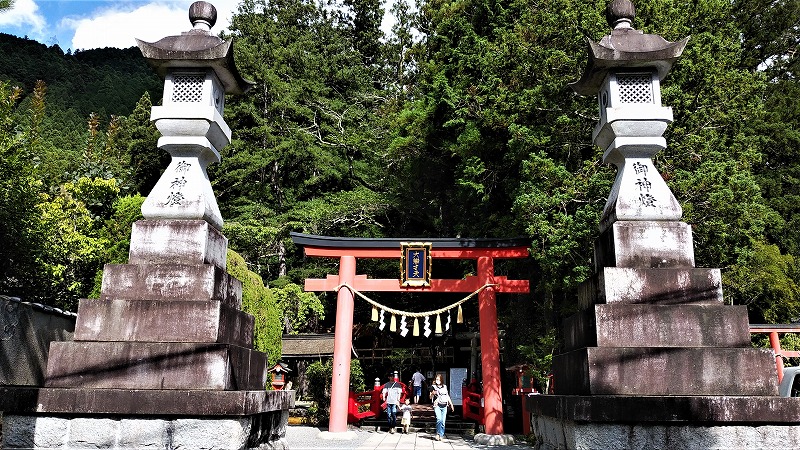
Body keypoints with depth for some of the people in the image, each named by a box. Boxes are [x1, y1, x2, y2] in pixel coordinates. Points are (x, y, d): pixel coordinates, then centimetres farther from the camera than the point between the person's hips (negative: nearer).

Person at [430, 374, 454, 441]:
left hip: (444, 406, 4)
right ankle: (438, 434, -3)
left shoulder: (445, 387, 14)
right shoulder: (433, 386, 3)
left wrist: (451, 404, 18)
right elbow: (431, 397, 1)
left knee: (443, 421, 1)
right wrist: (433, 394, -20)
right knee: (439, 419, -19)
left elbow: (447, 396, 21)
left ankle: (441, 435, 11)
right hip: (437, 405, -4)